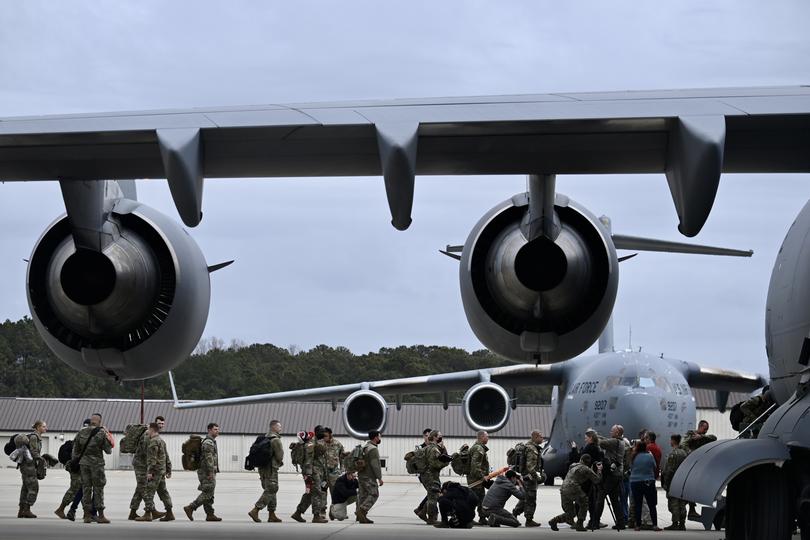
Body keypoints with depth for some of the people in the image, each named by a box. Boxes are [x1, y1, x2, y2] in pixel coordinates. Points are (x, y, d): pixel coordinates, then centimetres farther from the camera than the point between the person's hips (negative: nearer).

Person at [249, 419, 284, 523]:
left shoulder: (265, 438, 13)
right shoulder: (276, 440, -14)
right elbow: (280, 456, -15)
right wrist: (280, 462, 8)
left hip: (262, 468, 9)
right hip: (271, 469, -9)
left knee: (270, 490, 13)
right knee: (270, 491, -6)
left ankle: (272, 515, 15)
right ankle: (255, 510, -14)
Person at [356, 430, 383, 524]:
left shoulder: (365, 447, 16)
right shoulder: (373, 449, -15)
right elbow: (375, 465, -20)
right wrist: (379, 478, -17)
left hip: (361, 475, 10)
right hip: (369, 477, -10)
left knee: (363, 495, 10)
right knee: (374, 494, -7)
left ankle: (361, 516, 10)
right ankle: (361, 511, -18)